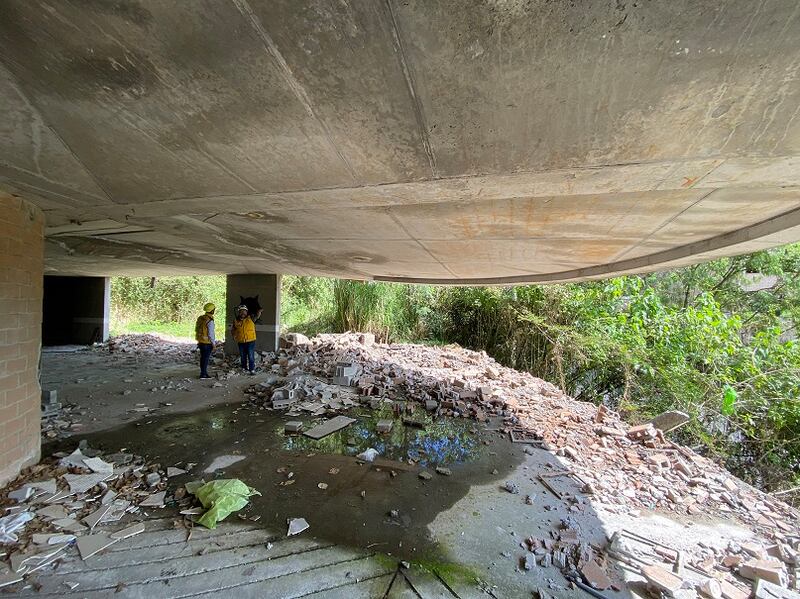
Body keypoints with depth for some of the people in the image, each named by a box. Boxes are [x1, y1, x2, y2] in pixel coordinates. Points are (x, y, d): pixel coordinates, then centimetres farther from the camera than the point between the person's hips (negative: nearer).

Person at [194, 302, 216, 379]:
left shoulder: (200, 318, 5)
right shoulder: (210, 321, -20)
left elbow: (197, 330, 11)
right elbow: (210, 334, -18)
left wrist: (199, 340, 20)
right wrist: (213, 344, -9)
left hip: (200, 342, 8)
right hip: (207, 343, -8)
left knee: (203, 358, 17)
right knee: (206, 358, 1)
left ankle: (203, 372, 28)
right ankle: (203, 374, 6)